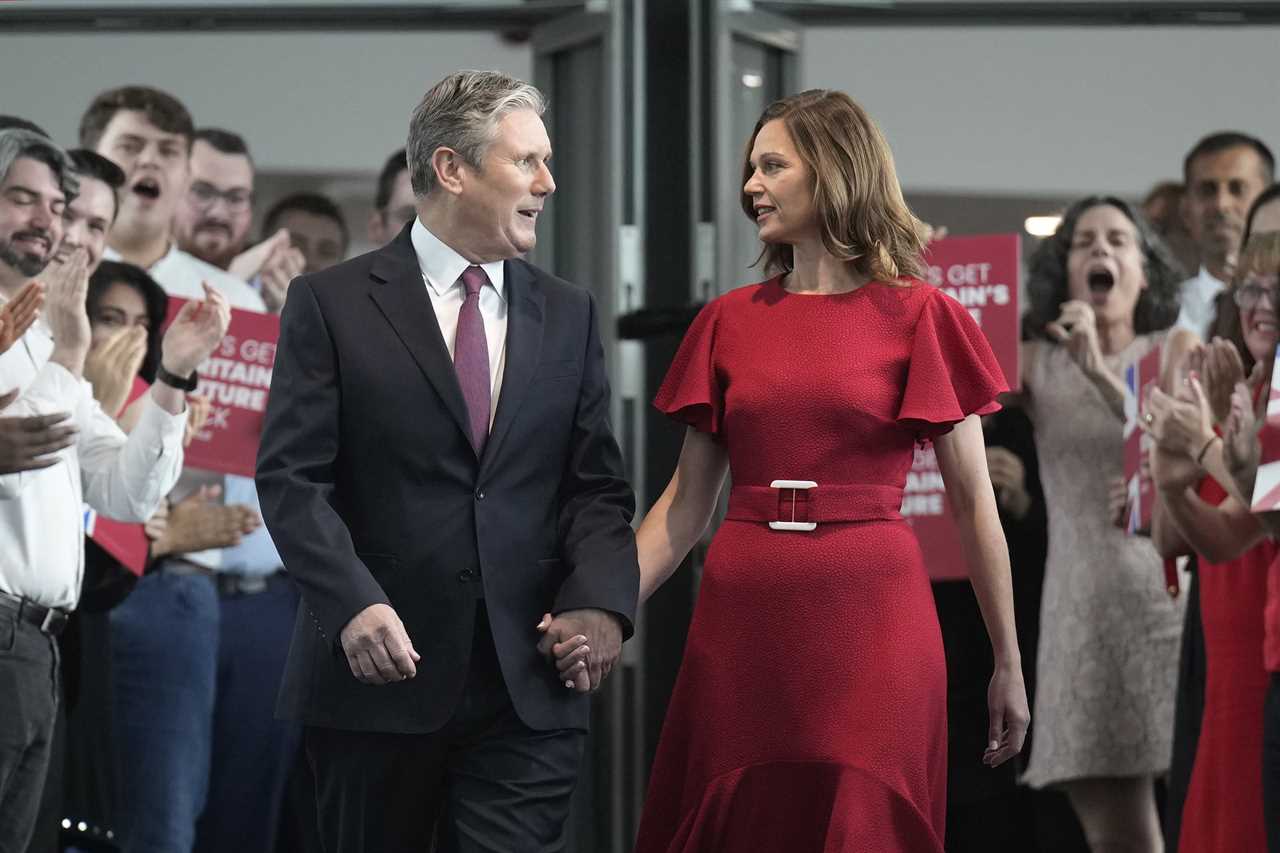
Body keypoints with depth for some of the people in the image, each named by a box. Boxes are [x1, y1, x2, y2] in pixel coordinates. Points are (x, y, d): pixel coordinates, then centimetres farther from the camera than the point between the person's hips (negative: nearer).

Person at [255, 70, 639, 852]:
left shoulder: (568, 313, 13)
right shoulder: (333, 304, 1)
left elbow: (597, 485, 11)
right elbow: (293, 477, -6)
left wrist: (599, 599, -9)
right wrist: (355, 604, -20)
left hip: (530, 690, 2)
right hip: (379, 671, -2)